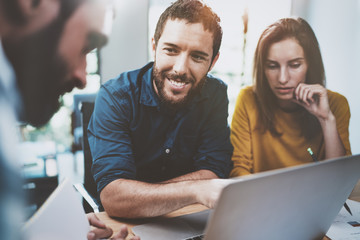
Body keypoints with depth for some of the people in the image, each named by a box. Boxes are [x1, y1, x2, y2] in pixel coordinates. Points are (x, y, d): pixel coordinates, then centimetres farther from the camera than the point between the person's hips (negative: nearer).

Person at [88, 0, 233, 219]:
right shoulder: (115, 97, -17)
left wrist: (137, 194, -23)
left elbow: (214, 174, -14)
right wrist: (197, 190, -39)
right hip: (121, 224, -2)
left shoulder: (215, 95, -7)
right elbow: (113, 197, -27)